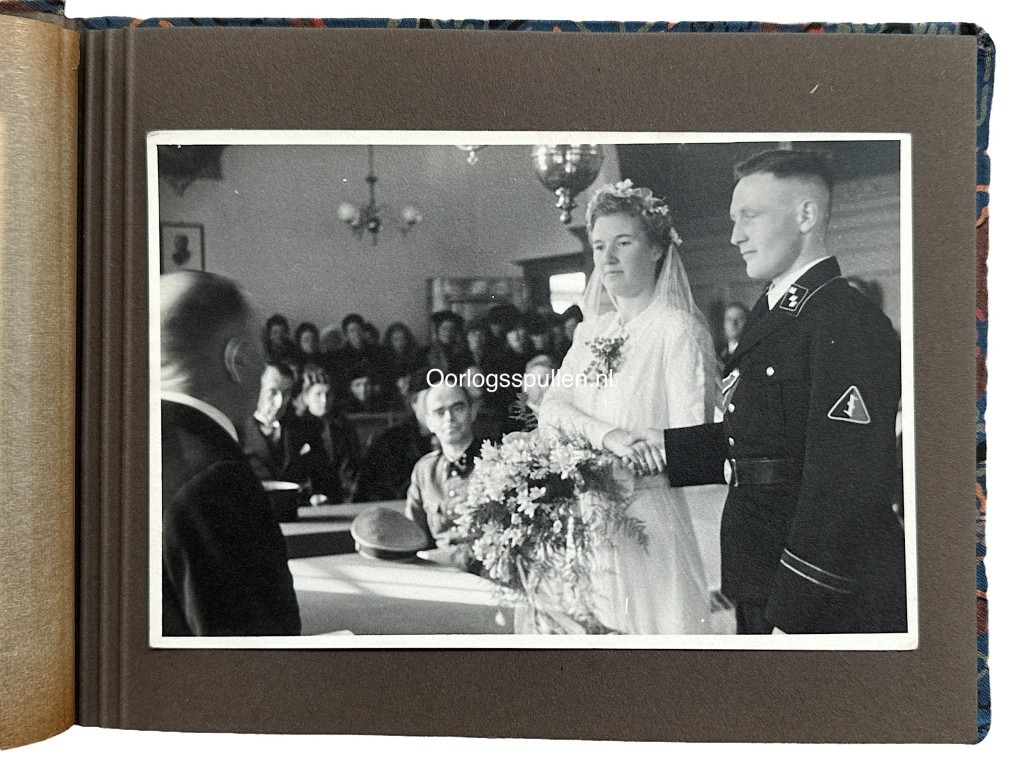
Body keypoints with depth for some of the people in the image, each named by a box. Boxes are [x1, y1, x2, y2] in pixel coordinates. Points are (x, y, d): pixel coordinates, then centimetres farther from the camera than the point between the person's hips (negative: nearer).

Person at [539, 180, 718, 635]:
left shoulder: (679, 330, -9)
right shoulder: (591, 330, 10)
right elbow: (550, 409, -2)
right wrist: (608, 436, -20)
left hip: (648, 520, -5)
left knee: (652, 624, 4)